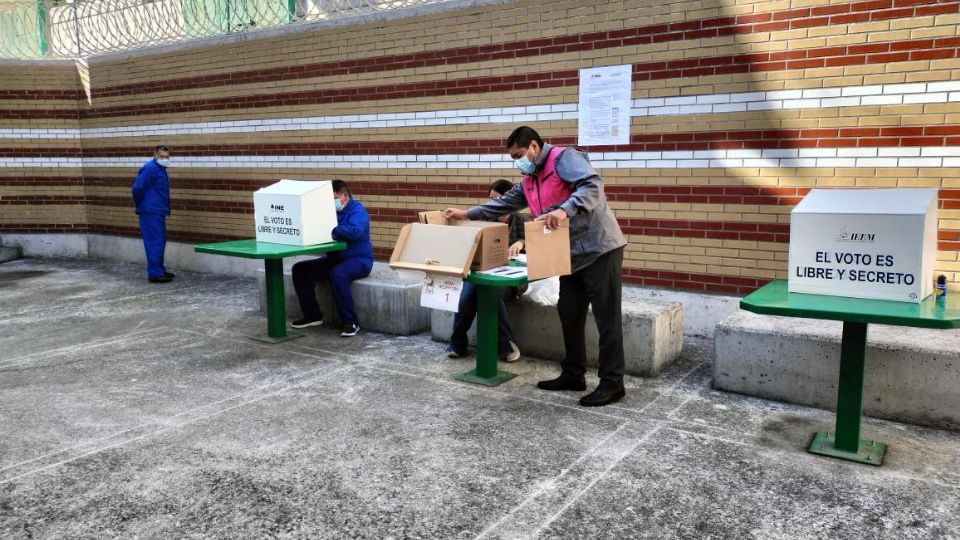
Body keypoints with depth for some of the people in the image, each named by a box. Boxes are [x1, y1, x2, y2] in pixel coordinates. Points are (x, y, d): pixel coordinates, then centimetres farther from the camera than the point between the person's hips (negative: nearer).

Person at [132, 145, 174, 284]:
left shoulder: (161, 169, 15)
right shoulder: (149, 168, -14)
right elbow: (137, 188, -19)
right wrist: (141, 205, -5)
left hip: (158, 212, 9)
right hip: (150, 213, -9)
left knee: (160, 241, 15)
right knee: (155, 242, -8)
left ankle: (159, 270, 24)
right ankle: (155, 274, -4)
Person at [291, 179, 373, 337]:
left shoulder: (357, 210, -11)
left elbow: (354, 231, -31)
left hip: (359, 260, -8)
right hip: (334, 259, 8)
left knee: (337, 274, -37)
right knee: (300, 269, -5)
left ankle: (351, 322, -27)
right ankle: (312, 315, 4)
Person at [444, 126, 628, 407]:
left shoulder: (563, 158, -12)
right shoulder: (529, 181, 17)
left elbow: (592, 185, -27)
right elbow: (504, 203, 26)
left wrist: (565, 210, -41)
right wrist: (467, 214, 24)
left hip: (599, 248, -9)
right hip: (572, 255, 10)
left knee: (607, 317, -3)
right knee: (569, 315, 13)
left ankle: (612, 384, 3)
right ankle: (573, 374, 25)